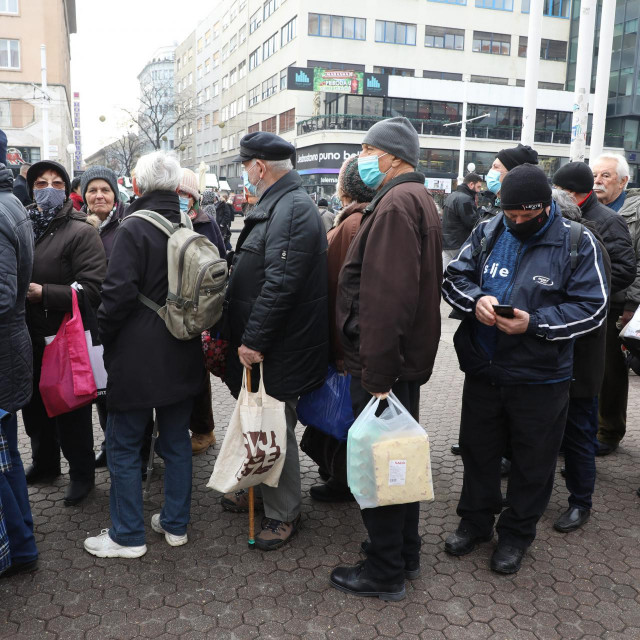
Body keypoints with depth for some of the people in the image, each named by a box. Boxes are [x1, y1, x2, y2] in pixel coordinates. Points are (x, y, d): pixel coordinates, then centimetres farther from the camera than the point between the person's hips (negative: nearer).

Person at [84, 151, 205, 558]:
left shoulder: (134, 228, -14)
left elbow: (119, 293, -18)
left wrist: (103, 335, -3)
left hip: (138, 356, -6)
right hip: (184, 354, 6)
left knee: (124, 445, 7)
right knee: (177, 440, 16)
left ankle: (128, 535, 17)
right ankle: (176, 524, 27)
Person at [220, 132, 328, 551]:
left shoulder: (293, 209, -19)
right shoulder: (275, 205, 15)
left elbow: (279, 285, -27)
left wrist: (253, 340, -24)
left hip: (278, 351, -10)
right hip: (259, 343, 10)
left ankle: (284, 515, 19)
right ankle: (257, 490, 39)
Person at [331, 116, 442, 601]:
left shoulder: (397, 203, -17)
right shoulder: (418, 198, 16)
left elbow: (388, 296, -27)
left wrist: (376, 372, -25)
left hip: (383, 363, -10)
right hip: (408, 360, 10)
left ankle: (385, 572, 18)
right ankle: (406, 554, 35)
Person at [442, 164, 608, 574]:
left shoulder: (578, 243, -8)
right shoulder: (487, 233, 3)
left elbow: (592, 307, -11)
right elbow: (454, 278, 3)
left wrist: (534, 323, -23)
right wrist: (476, 299, -19)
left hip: (541, 378, -3)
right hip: (483, 369, 3)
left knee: (532, 462, 12)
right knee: (478, 450, 18)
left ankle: (517, 533, 34)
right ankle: (476, 521, 39)